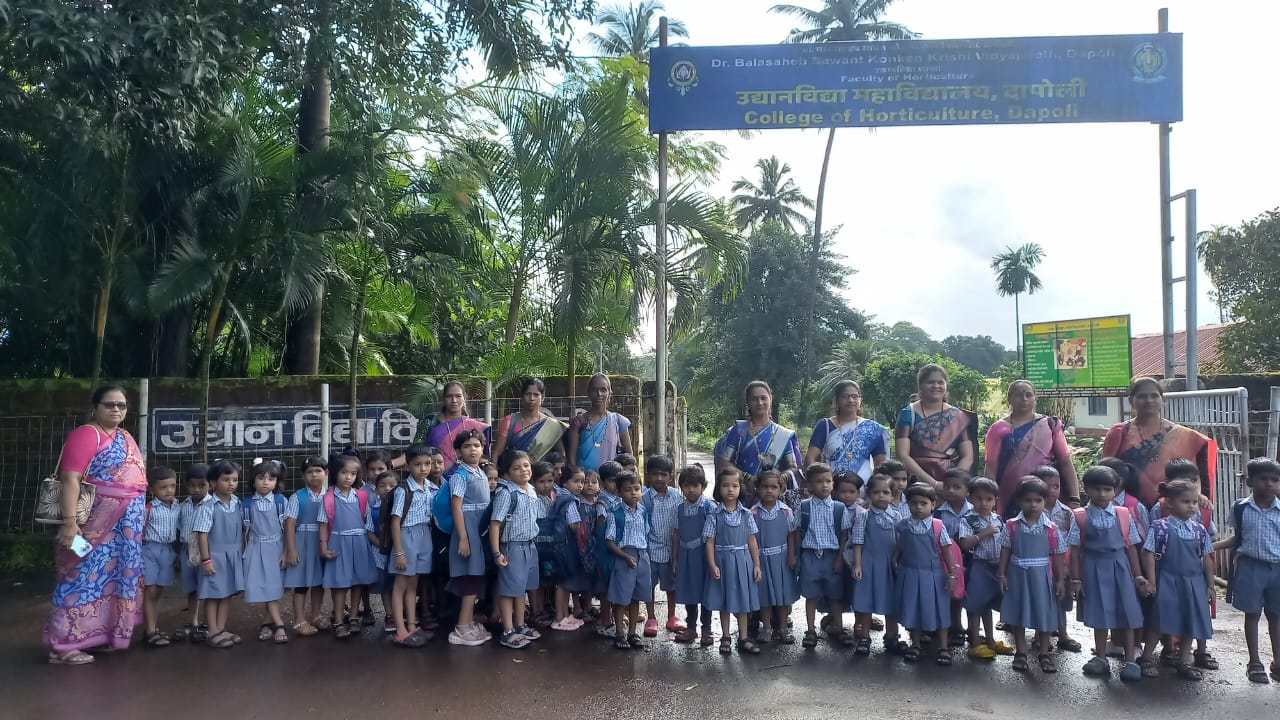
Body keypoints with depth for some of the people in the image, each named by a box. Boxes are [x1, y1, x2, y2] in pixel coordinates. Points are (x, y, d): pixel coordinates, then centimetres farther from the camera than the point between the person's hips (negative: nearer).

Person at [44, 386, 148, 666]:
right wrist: (69, 522, -26)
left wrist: (140, 513, 18)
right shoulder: (86, 434, -12)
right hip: (96, 522, -9)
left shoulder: (125, 437, 15)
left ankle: (103, 634, 23)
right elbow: (70, 479, -19)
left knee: (113, 577, 13)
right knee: (87, 577, -6)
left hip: (124, 525, 9)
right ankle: (63, 645, 2)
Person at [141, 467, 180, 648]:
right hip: (150, 550, -5)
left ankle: (155, 628, 22)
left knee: (159, 592, 13)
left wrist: (177, 552, 15)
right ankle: (151, 631, 3)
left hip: (168, 551, 5)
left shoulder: (177, 508, 6)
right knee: (150, 592, -1)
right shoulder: (149, 509, -11)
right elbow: (140, 532, -11)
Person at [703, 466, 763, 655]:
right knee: (724, 601, 8)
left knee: (742, 600, 9)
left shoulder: (746, 514, 1)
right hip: (722, 561, -1)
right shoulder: (714, 515, -6)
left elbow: (752, 541, 4)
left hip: (743, 561, 2)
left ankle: (743, 638, 19)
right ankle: (725, 638, 21)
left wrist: (757, 564, 2)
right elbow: (709, 542, -5)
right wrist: (712, 565, -13)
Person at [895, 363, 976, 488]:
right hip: (919, 484, -1)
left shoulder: (959, 417, 10)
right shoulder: (908, 415, 3)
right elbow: (903, 456, -5)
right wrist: (933, 483, -14)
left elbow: (967, 457, 6)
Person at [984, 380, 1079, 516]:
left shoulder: (1050, 425, 7)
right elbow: (991, 469, 0)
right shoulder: (998, 429, 3)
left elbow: (1065, 462, 3)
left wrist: (1074, 499, -5)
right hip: (1010, 500, -1)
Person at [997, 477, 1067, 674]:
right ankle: (1020, 652, 22)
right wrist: (1002, 574, -2)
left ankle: (1043, 653, 25)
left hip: (1042, 576, 0)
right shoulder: (1011, 526, -5)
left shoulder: (1051, 528, -5)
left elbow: (1058, 556, 0)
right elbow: (1005, 551, 1)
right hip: (1018, 575, 0)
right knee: (1018, 614, 9)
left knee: (1044, 614, 8)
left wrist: (1060, 580, -1)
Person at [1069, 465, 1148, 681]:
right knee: (1099, 614, 11)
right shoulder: (1080, 517, -5)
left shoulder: (1124, 515, -1)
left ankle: (1130, 660, 16)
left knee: (1126, 613, 4)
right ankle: (1100, 657, 26)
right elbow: (1075, 550, -4)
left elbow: (1131, 547, 3)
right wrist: (1076, 579, -5)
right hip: (1093, 569, 0)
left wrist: (1137, 575, 3)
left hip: (1119, 568, 1)